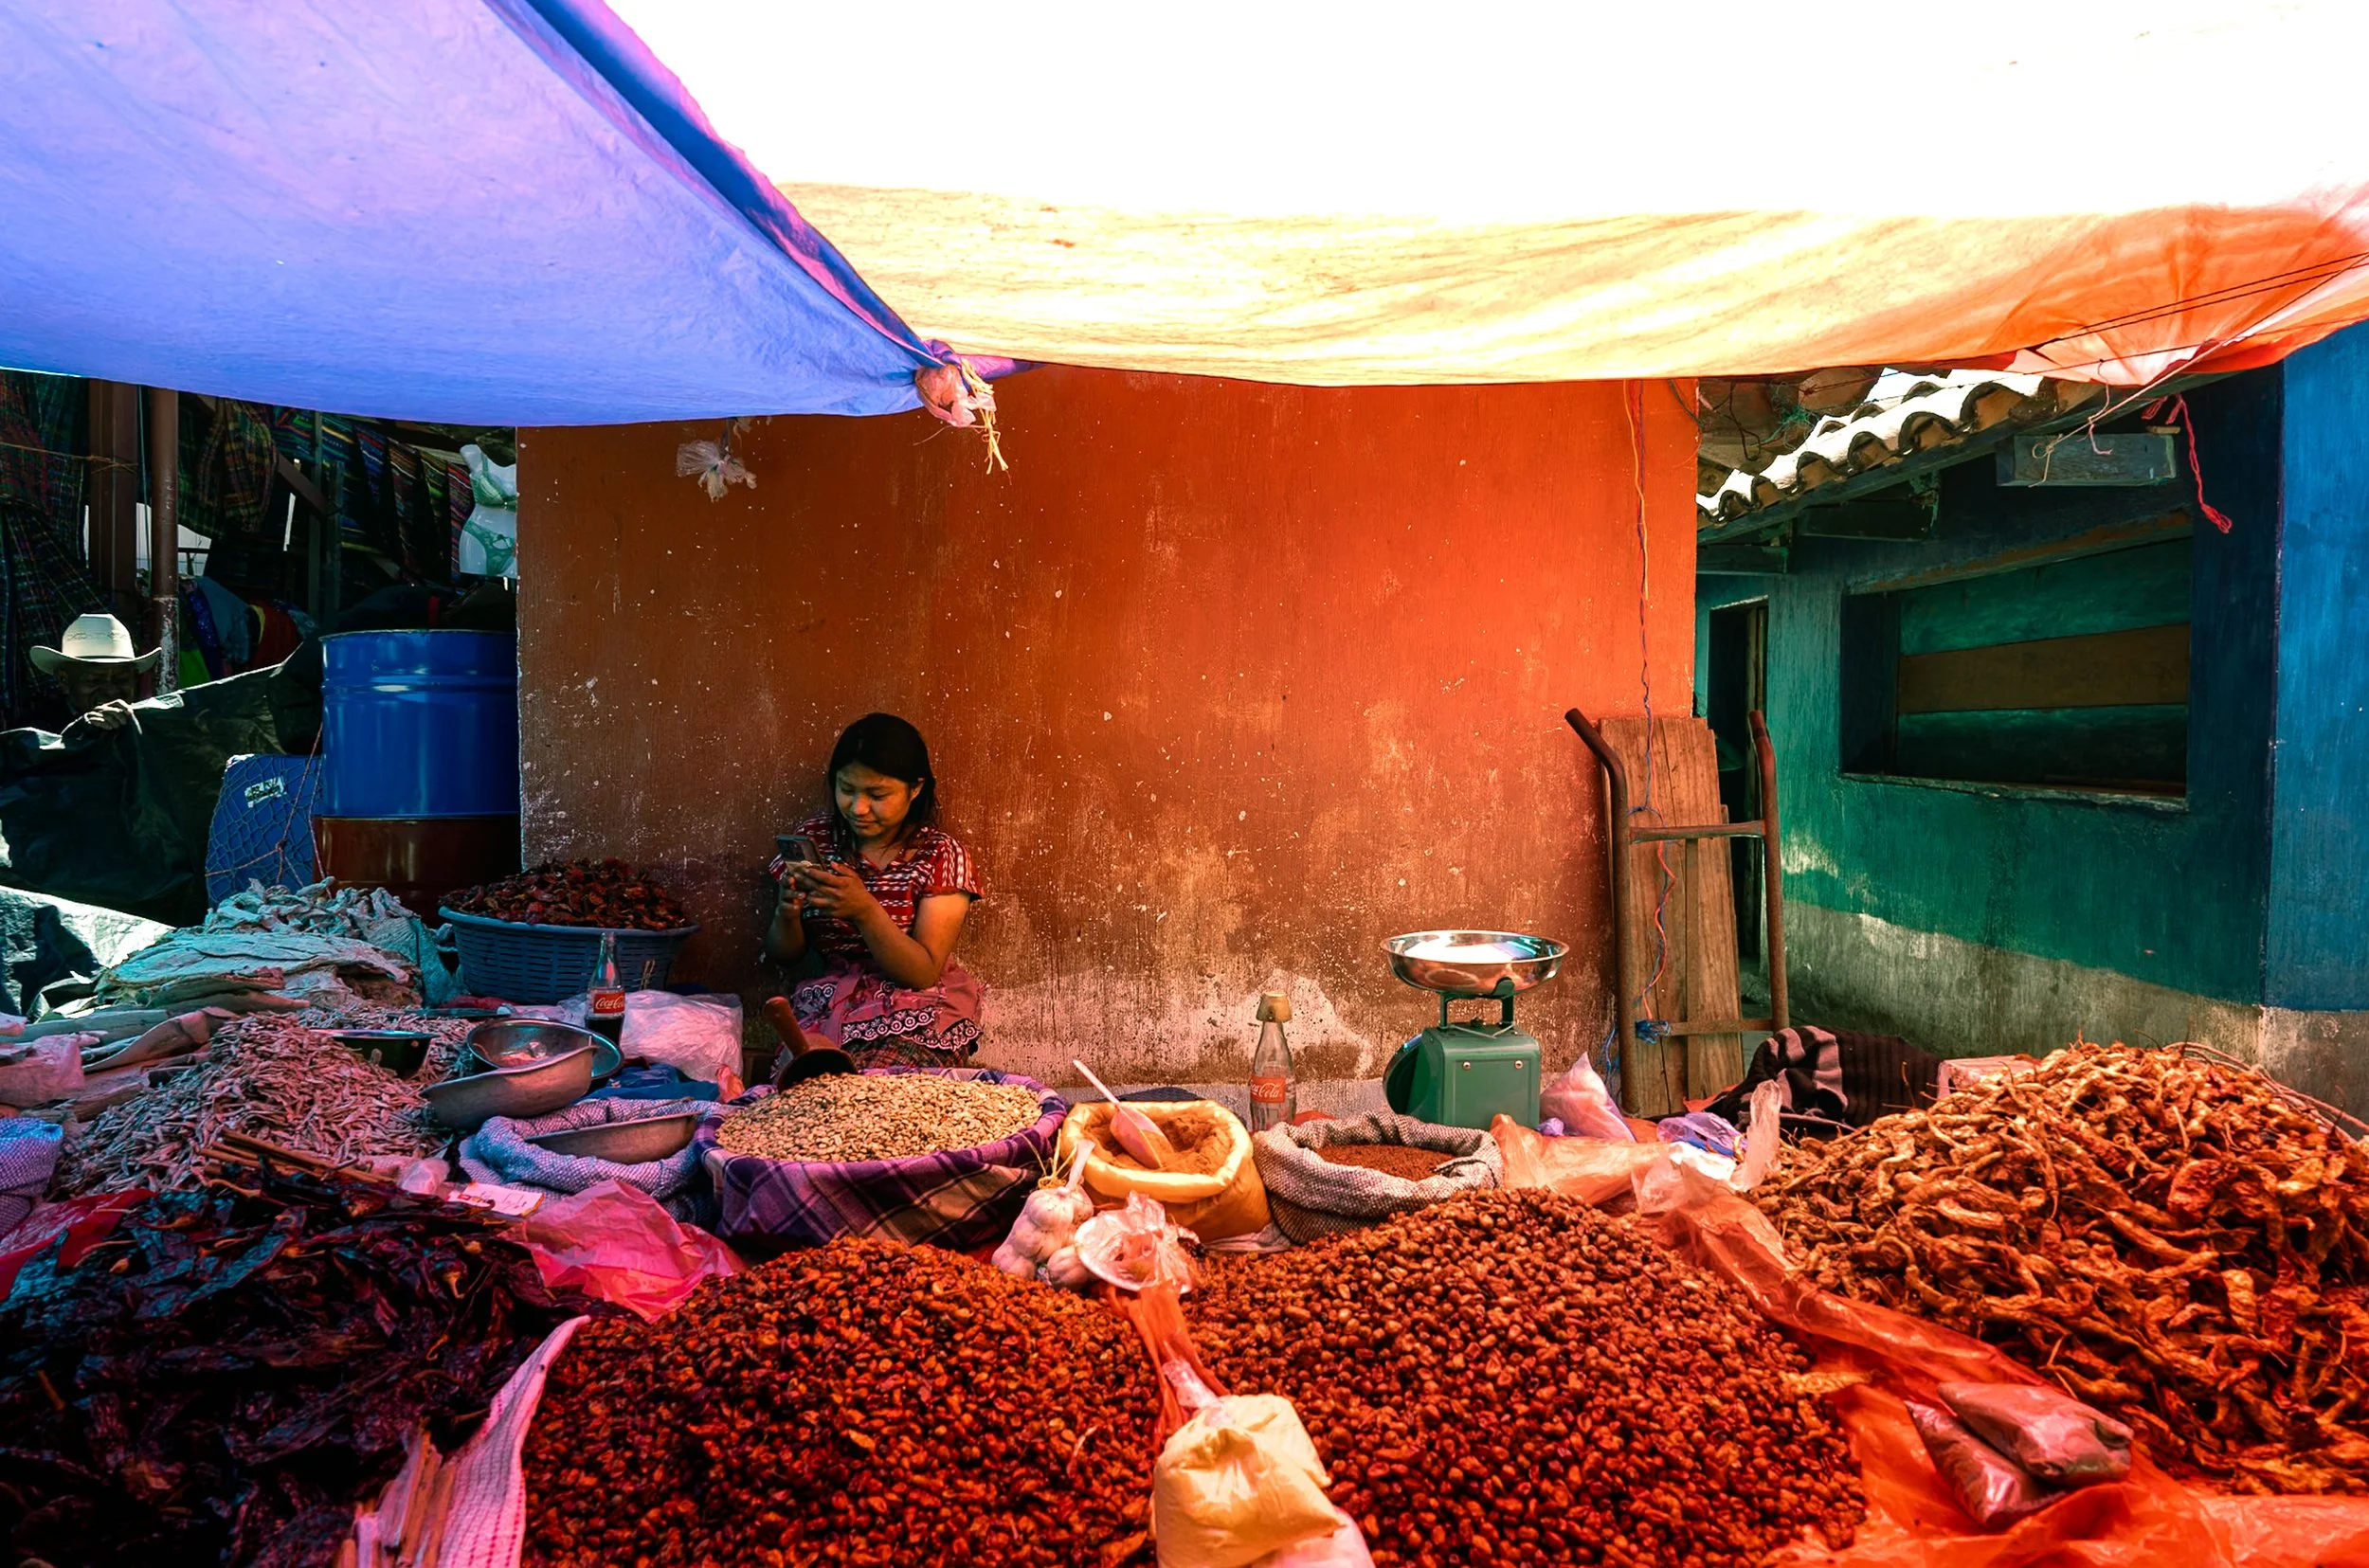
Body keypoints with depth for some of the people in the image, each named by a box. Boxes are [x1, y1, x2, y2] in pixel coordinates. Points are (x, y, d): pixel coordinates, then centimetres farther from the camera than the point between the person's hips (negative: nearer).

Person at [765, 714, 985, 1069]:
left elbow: (924, 973, -11)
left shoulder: (941, 856, -4)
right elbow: (786, 955, 11)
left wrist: (865, 910, -25)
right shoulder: (812, 839, 5)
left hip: (917, 1015, -2)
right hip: (825, 1007, 2)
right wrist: (786, 914, -13)